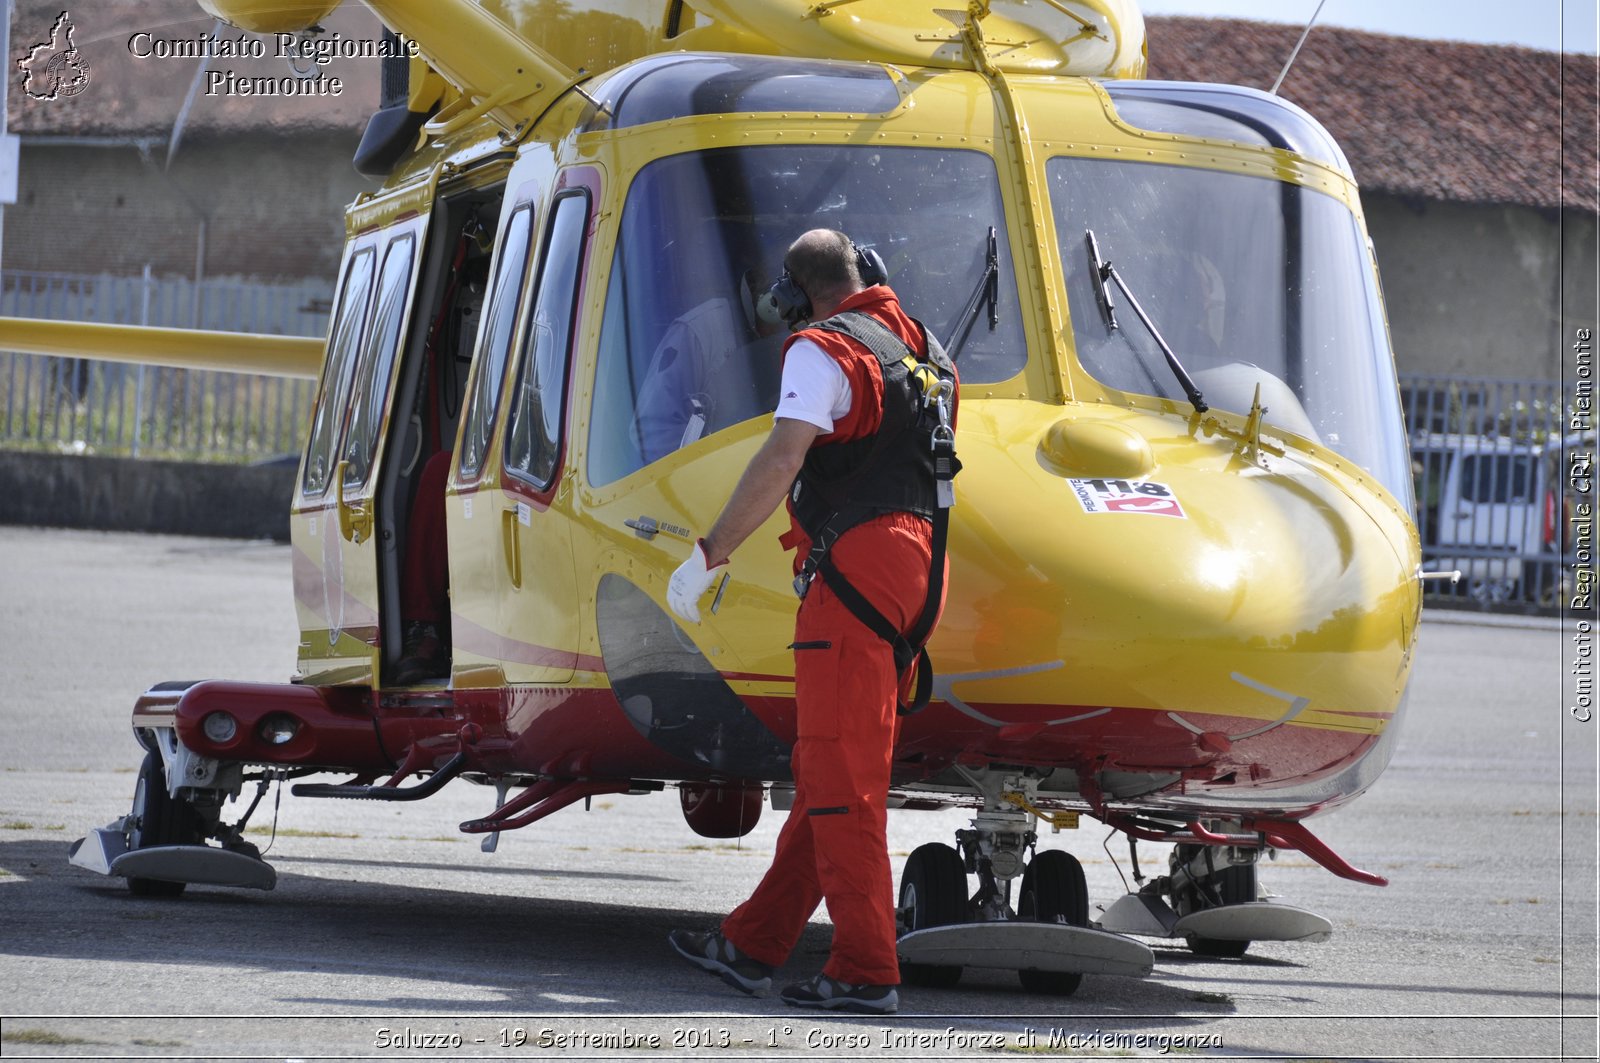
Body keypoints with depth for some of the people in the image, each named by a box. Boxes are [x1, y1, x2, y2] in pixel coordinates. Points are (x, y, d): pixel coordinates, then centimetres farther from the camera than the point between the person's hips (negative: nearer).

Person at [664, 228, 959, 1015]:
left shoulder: (823, 352, -8)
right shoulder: (923, 352, 19)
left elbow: (783, 459, -21)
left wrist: (709, 555, -19)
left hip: (856, 568, -9)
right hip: (917, 570, 9)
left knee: (842, 778, -7)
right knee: (825, 772, 11)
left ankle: (866, 971, -9)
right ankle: (754, 945, 17)